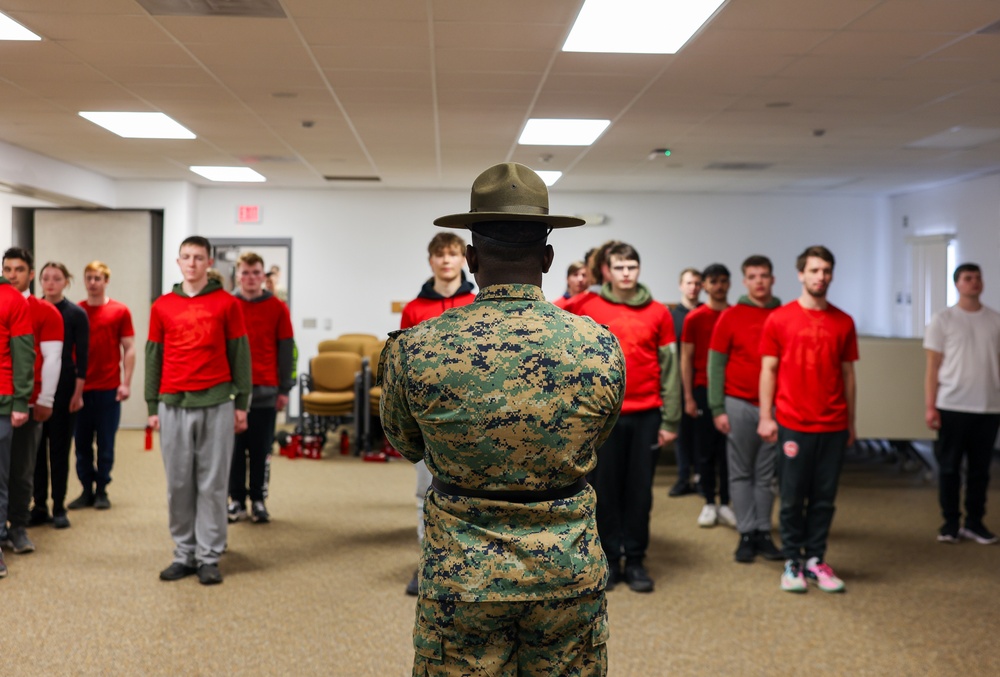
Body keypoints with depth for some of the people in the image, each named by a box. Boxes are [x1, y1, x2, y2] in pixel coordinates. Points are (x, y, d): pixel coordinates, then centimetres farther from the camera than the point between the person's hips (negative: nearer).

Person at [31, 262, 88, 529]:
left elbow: (82, 356, -3)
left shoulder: (76, 314, -1)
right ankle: (39, 506, 13)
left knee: (59, 447, 3)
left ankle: (59, 508, 10)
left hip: (63, 386, -2)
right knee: (36, 447, 4)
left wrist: (78, 392, -8)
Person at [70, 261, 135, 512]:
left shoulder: (120, 311, 2)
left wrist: (126, 383, -5)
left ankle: (101, 490, 13)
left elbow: (129, 349, 3)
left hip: (109, 388, -2)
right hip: (80, 388, 2)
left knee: (105, 444, 3)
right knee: (82, 444, 6)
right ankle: (87, 491, 16)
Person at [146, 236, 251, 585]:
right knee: (178, 483, 6)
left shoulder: (227, 303, 3)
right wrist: (152, 407, 7)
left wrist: (241, 404, 0)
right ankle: (184, 553, 17)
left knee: (213, 483, 2)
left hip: (216, 403, -2)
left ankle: (209, 557, 10)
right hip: (174, 404, 2)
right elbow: (153, 358, 11)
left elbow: (240, 355, 4)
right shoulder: (161, 306, 9)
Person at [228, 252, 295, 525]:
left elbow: (286, 350, 3)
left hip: (266, 390, 0)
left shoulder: (277, 308, 2)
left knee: (261, 450, 6)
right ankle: (237, 500, 15)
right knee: (234, 448, 5)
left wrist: (284, 389, 0)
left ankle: (258, 500, 15)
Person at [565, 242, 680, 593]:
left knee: (640, 490, 7)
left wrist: (670, 420, 1)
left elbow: (669, 369, 4)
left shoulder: (658, 313, 4)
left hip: (646, 415, 1)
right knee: (606, 489, 5)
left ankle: (636, 561, 17)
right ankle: (609, 560, 16)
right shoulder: (587, 308, 0)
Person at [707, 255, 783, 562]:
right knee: (741, 473, 4)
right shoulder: (730, 317, 1)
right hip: (739, 404, -1)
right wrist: (717, 409, -5)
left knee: (767, 473, 6)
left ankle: (763, 532, 13)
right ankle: (746, 534, 10)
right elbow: (715, 364, 1)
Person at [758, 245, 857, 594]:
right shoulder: (779, 319, 0)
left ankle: (815, 560, 17)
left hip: (833, 426, 3)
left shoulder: (843, 322, 8)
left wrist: (851, 422, 11)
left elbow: (848, 374, 11)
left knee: (824, 498, 7)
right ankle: (792, 562, 14)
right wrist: (765, 417, -5)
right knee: (792, 498, 3)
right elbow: (768, 370, 1)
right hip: (793, 424, -2)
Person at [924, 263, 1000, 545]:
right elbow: (933, 367, 0)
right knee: (949, 467, 3)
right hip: (952, 406, -2)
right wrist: (930, 407, -6)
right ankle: (950, 523, 13)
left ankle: (974, 523, 18)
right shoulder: (942, 320, 1)